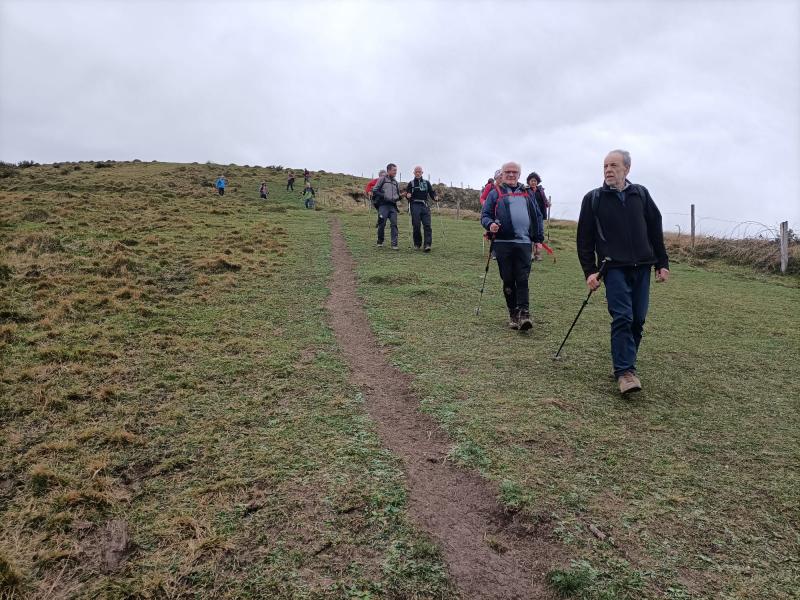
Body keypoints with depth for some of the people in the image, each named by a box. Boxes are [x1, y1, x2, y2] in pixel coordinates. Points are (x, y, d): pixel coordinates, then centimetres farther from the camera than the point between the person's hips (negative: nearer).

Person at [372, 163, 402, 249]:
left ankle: (394, 244, -8)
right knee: (382, 224, -4)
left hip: (393, 206, 4)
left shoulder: (396, 182, 21)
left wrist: (399, 197, 5)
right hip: (383, 205, -4)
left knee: (394, 224, -6)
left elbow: (398, 194, 28)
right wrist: (383, 196, -13)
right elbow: (374, 190, -1)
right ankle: (380, 242, 14)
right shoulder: (382, 179, 4)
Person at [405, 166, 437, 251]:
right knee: (416, 226, -3)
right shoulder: (411, 183, 10)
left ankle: (427, 244, -14)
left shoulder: (426, 182, 15)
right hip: (415, 206, -1)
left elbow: (431, 192, 14)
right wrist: (407, 195, -14)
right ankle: (417, 244, 10)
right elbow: (407, 193, 9)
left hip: (424, 206, 1)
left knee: (427, 225, -10)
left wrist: (434, 197, -6)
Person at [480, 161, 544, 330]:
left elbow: (537, 216, 21)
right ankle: (513, 313, 14)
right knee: (508, 280, 4)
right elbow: (485, 215, 5)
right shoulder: (495, 194, 10)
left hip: (524, 242, 1)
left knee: (522, 279, -7)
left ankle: (524, 313, -9)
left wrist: (539, 238, 13)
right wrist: (490, 224, -18)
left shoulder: (527, 194, 18)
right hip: (502, 243, -1)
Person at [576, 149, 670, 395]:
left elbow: (656, 230, 14)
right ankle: (625, 371, -9)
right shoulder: (593, 199, 3)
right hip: (615, 268, -3)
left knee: (638, 320, 5)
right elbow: (585, 238, 2)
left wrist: (662, 263, 10)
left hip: (642, 268, 3)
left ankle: (625, 363, 20)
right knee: (622, 318, -12)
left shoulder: (641, 194, 10)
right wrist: (590, 271, -5)